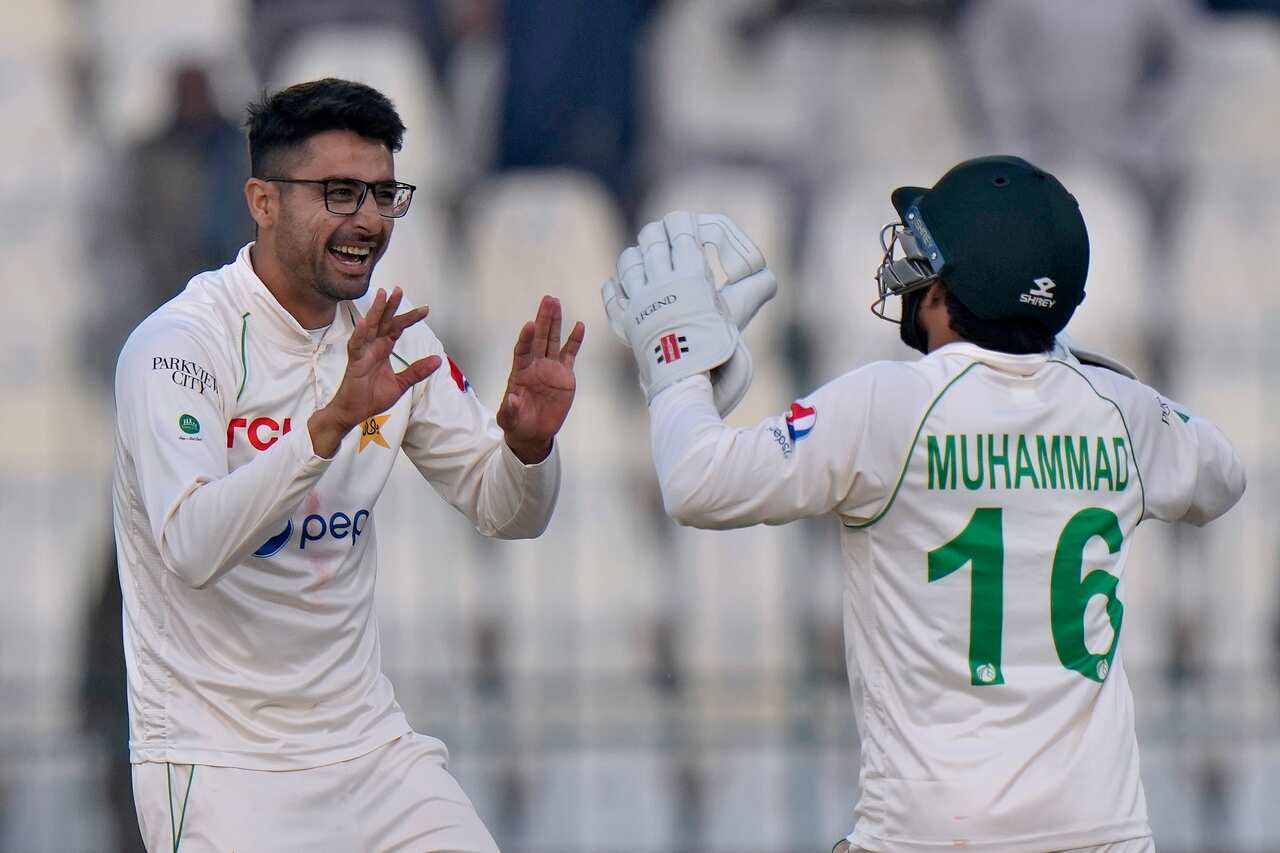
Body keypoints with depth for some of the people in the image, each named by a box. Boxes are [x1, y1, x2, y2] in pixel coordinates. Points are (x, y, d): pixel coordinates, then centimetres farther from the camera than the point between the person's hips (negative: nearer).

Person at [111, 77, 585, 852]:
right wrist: (331, 421, -38)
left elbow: (506, 513, 9)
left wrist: (528, 440, -14)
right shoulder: (177, 344, -15)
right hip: (219, 759, -6)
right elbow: (192, 547, -29)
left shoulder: (394, 340, 6)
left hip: (367, 743, 6)